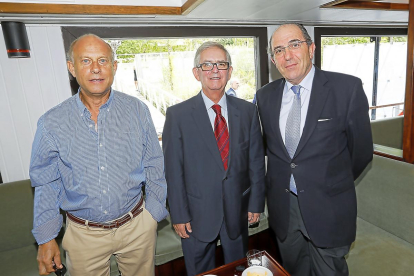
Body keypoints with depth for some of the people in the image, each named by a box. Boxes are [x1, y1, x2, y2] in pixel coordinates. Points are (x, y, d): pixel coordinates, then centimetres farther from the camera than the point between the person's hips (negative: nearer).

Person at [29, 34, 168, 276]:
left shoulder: (138, 111, -9)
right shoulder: (52, 123, -8)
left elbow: (154, 167, -3)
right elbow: (46, 184, 1)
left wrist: (153, 214, 0)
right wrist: (46, 238, 3)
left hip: (137, 226, 1)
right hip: (84, 235, 0)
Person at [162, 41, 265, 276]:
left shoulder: (248, 111, -1)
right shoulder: (178, 115, -10)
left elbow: (256, 161, 2)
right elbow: (173, 170, -8)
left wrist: (256, 203, 2)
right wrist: (179, 215, -7)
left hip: (238, 211, 3)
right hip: (197, 214, -2)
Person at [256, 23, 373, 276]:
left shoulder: (348, 88, -12)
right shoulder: (265, 96, -1)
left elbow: (361, 150, -4)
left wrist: (334, 184, 6)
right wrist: (285, 179, 6)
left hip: (327, 207, -3)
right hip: (282, 205, 3)